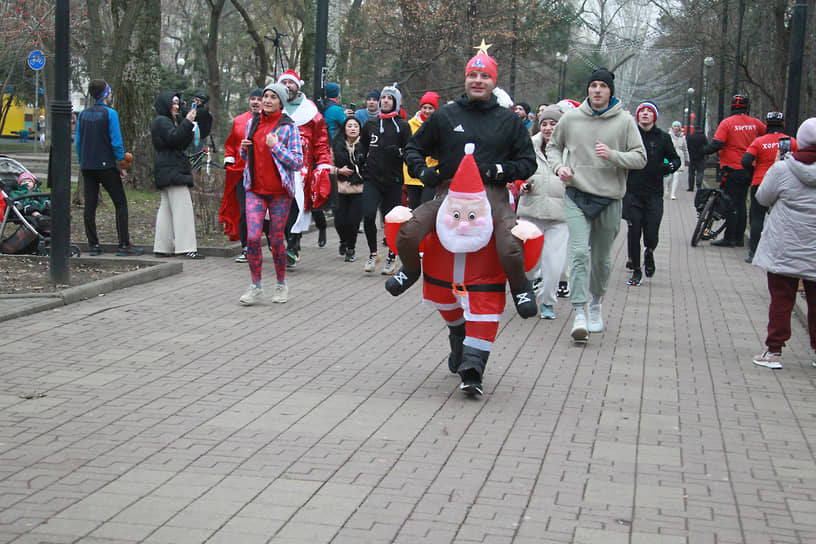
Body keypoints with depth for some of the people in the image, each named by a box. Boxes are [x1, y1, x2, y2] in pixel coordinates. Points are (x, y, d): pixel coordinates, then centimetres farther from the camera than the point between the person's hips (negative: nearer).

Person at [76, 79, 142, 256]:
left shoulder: (83, 114, 9)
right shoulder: (110, 113, -9)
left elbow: (78, 142, 11)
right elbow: (116, 142, -12)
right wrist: (121, 165, -4)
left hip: (87, 166, 6)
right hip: (106, 165, -6)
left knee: (90, 205, 6)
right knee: (120, 203, 0)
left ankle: (93, 245, 7)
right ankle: (124, 245, -3)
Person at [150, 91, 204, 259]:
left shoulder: (170, 120, 23)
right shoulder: (161, 121, -7)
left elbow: (183, 144, 21)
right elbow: (173, 139, -22)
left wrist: (189, 124, 11)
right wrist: (187, 122, -19)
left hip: (171, 169, 11)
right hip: (171, 169, -11)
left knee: (167, 208, 9)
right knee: (182, 206, -14)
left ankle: (162, 247, 10)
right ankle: (186, 247, -18)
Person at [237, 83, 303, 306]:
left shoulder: (288, 127, -4)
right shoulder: (252, 123, 10)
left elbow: (298, 162, -8)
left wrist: (275, 146, -16)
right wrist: (244, 148, 0)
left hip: (279, 191, -3)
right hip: (255, 189, 3)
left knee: (276, 239, 2)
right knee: (252, 237, -8)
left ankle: (281, 284, 21)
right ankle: (256, 286, 4)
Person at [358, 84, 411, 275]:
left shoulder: (402, 126, 3)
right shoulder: (370, 124, 13)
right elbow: (363, 146, 27)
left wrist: (399, 151, -19)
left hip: (393, 180, -2)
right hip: (371, 178, 2)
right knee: (368, 215, -14)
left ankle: (392, 258, 20)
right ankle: (373, 253, 5)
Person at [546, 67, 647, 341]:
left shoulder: (624, 120, -2)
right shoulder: (571, 118, 2)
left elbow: (640, 157, -3)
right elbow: (553, 146, 16)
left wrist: (613, 155, -19)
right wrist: (559, 166, -4)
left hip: (610, 198, 1)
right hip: (577, 195, -1)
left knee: (602, 257, 13)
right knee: (579, 252, -15)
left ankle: (596, 304, 36)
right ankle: (580, 313, -14)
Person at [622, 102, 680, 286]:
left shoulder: (663, 138, 4)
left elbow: (676, 158, 13)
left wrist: (670, 166, -9)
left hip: (654, 194, 0)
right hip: (632, 193, 0)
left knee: (651, 236, -3)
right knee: (634, 233, -1)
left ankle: (649, 252, 33)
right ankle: (636, 270, 16)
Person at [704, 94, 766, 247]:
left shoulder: (727, 123, -11)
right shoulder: (755, 123, 3)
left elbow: (716, 145, -17)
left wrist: (703, 151, -1)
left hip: (731, 169, -5)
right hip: (748, 170, 5)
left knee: (731, 203, -2)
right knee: (741, 203, 14)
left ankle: (729, 238, -2)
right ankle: (739, 238, 17)